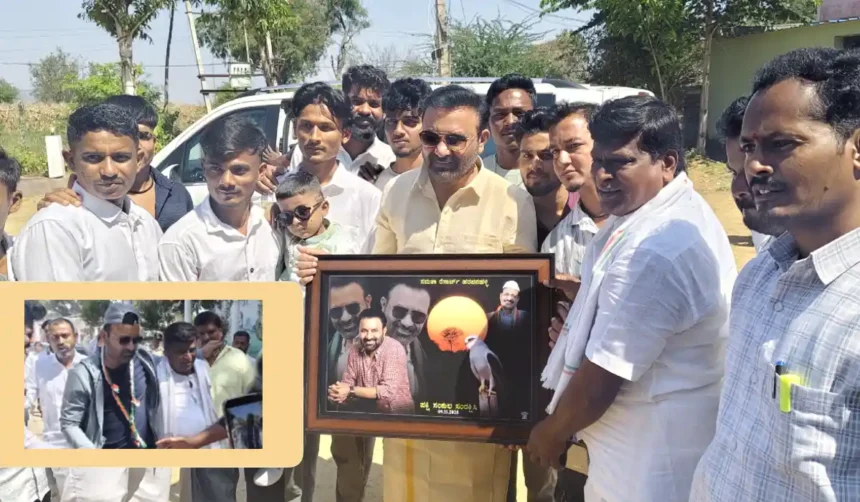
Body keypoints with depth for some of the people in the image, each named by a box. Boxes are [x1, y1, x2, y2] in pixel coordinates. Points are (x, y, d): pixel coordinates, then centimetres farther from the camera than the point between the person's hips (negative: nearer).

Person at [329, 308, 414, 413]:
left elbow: (388, 391, -25)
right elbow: (348, 382, 2)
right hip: (367, 410, 6)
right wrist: (337, 393, -21)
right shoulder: (355, 350, -1)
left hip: (398, 412, -6)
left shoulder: (395, 349, -19)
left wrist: (351, 391, -24)